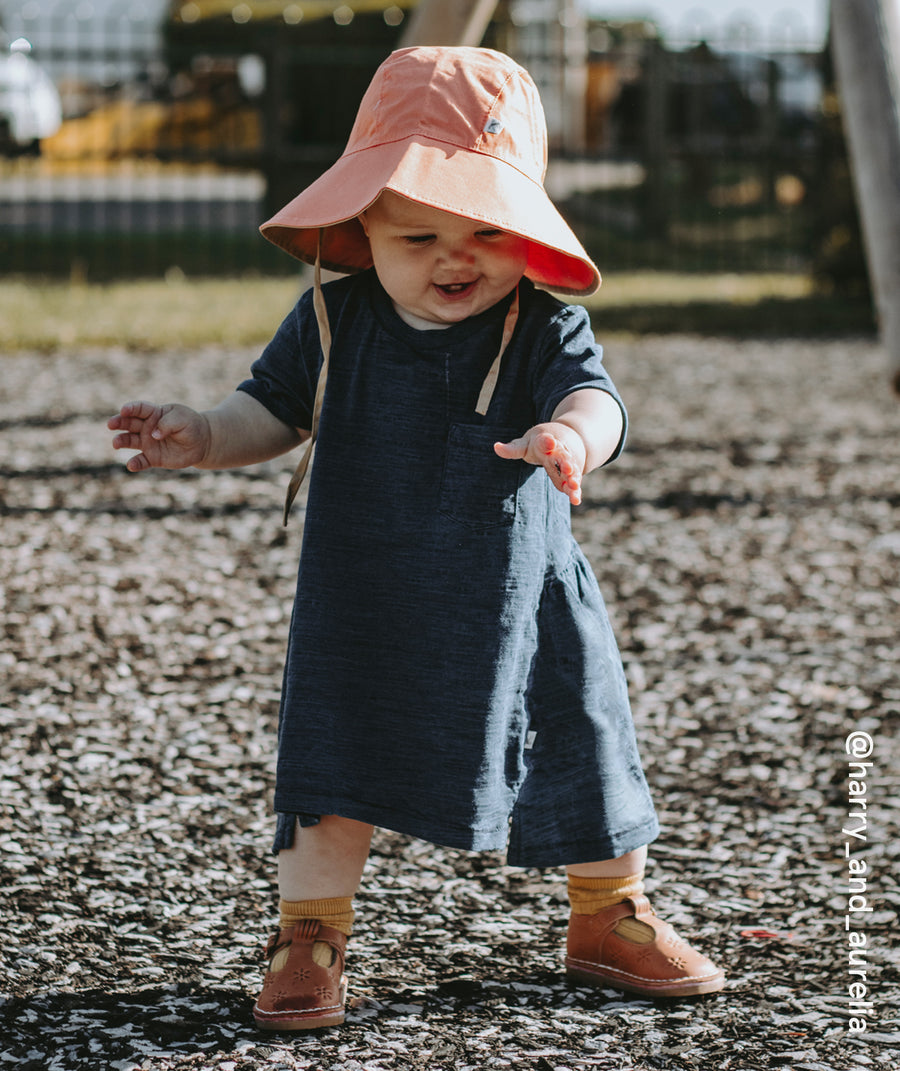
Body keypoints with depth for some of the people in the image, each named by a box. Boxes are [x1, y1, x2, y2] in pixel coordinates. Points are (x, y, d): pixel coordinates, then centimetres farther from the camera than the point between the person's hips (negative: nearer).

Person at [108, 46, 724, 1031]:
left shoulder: (543, 330, -12)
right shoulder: (332, 322, -4)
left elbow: (594, 397, -29)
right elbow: (272, 410, 7)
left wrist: (570, 435, -54)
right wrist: (201, 439, -13)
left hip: (518, 609, 0)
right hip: (362, 610, 0)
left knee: (582, 765, 10)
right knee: (332, 777, -2)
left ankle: (609, 922, 33)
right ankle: (310, 935, 15)